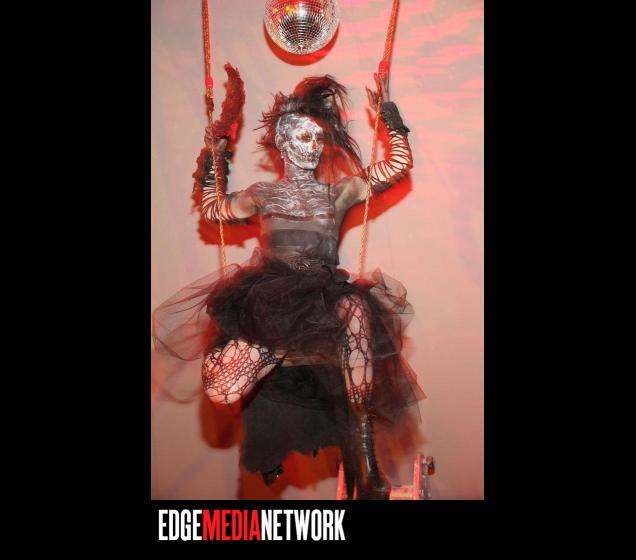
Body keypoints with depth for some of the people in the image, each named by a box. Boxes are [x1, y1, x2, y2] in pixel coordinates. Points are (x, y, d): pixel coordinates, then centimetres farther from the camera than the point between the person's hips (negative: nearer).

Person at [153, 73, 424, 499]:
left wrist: (390, 115, 15)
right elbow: (212, 209, 30)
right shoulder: (263, 195, 18)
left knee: (354, 313, -39)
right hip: (269, 295, 1)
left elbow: (399, 164, 14)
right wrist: (211, 162, 21)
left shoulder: (340, 193, 16)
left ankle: (366, 469, -32)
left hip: (326, 294, 0)